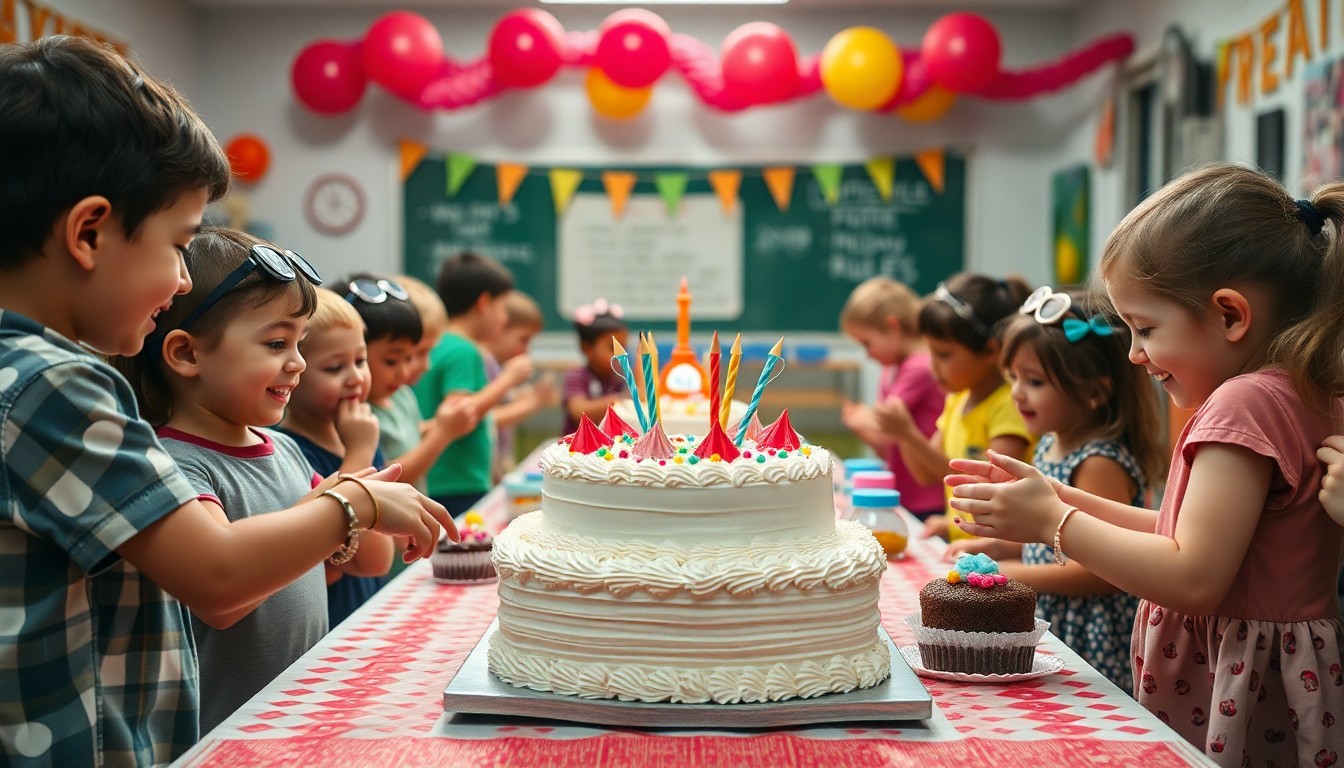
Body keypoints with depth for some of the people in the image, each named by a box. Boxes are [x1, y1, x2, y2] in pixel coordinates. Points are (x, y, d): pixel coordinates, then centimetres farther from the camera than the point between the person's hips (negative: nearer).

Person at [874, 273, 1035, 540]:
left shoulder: (1011, 403, -11)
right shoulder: (957, 400, 14)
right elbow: (927, 476, 17)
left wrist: (911, 435, -21)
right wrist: (903, 435, -2)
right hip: (959, 544, 7)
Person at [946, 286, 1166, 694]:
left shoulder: (1102, 464, -18)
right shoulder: (1051, 446, 10)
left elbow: (1101, 571, -22)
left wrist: (1009, 573, -16)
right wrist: (994, 546, 10)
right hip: (1048, 628, 9)